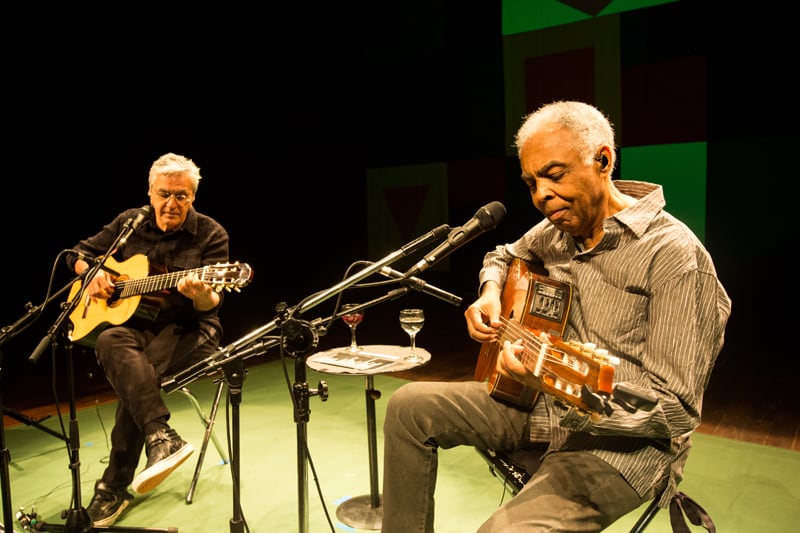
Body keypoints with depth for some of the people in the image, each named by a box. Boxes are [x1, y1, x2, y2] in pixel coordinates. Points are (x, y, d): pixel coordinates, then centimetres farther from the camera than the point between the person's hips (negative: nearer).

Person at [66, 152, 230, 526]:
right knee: (111, 342, -34)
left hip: (186, 330, -3)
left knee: (133, 375, -32)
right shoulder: (130, 222, 7)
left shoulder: (211, 235, -5)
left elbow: (211, 305, -12)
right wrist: (92, 274, -4)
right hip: (132, 322, 3)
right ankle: (161, 437, -41)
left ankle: (115, 486, -18)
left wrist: (201, 295, -37)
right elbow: (80, 253, 20)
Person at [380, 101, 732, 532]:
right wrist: (490, 295, 3)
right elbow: (503, 256, 26)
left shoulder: (673, 254, -19)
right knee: (409, 406, 0)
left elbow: (677, 410, -21)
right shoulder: (558, 229, 4)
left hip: (622, 437, -7)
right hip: (539, 405, 7)